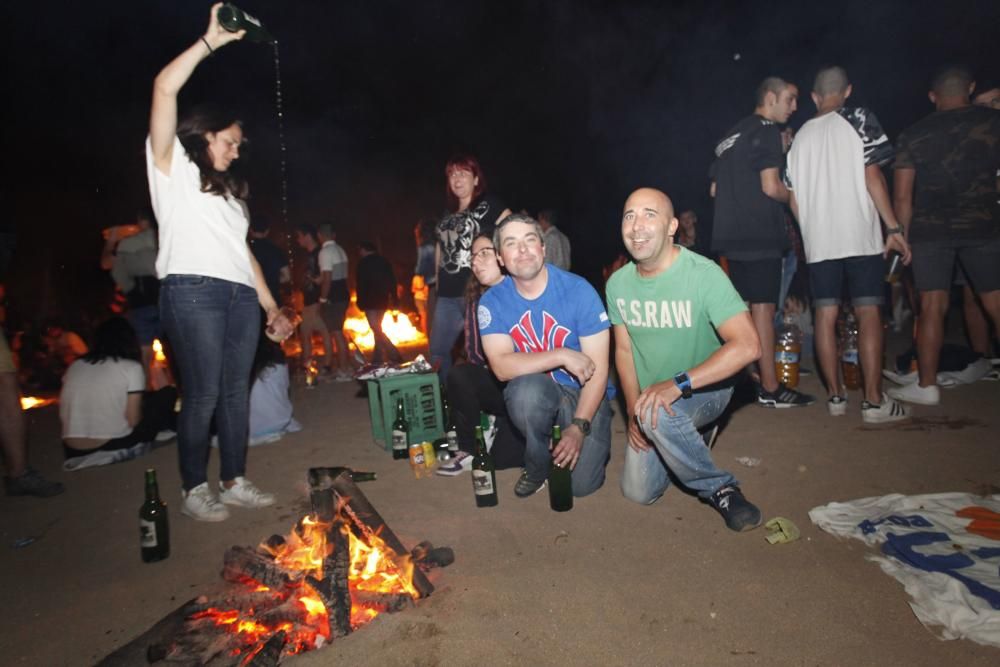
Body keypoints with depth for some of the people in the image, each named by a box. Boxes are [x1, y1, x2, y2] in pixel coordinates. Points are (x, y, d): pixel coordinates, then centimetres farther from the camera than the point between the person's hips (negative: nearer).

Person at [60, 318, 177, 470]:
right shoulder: (131, 367, -6)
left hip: (74, 452, 6)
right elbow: (133, 421, -8)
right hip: (114, 448, -5)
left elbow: (63, 416, 11)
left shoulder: (75, 366, 8)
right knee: (168, 393, 11)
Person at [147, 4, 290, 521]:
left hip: (240, 296, 7)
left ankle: (234, 482, 15)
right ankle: (193, 491, 7)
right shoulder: (173, 166, 10)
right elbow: (165, 87, -3)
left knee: (236, 392, 6)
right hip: (193, 291, -6)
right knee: (203, 395, -6)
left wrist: (271, 306, 16)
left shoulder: (229, 189, 28)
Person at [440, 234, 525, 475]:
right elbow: (473, 350, 2)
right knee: (458, 375, -25)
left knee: (502, 458, -16)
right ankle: (468, 449, -4)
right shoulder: (476, 299, 3)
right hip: (499, 383, 4)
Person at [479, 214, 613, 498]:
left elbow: (598, 369, -13)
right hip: (533, 395, 1)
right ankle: (537, 468, -5)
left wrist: (579, 427, -21)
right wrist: (562, 355, -25)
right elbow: (501, 367, -18)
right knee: (528, 388, -35)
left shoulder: (579, 291, -12)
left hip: (583, 393, -1)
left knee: (582, 484, -16)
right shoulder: (492, 301, -7)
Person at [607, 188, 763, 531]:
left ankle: (719, 488, -11)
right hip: (650, 397, 5)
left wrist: (677, 384, -35)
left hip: (705, 388, -5)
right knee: (638, 492, 1)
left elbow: (748, 345, -30)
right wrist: (633, 409, -8)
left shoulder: (703, 273, -22)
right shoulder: (618, 283, -6)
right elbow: (624, 350, 3)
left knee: (658, 414, -38)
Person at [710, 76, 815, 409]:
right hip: (760, 234, -9)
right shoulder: (767, 131, -7)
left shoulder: (730, 135, 19)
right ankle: (770, 388, -2)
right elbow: (771, 187, -15)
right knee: (763, 307, -6)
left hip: (731, 234, 9)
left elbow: (715, 189, 21)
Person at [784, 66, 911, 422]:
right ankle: (874, 400, -3)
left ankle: (835, 395, 9)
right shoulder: (858, 119, 2)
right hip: (859, 235, -4)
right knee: (868, 314, -2)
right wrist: (894, 228, -4)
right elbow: (872, 177, -6)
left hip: (817, 241, 4)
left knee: (825, 316, 4)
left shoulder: (800, 136, 15)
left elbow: (793, 197, 13)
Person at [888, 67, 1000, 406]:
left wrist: (904, 235, 9)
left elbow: (902, 195, 1)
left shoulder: (914, 134, 3)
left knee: (932, 306, 1)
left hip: (930, 230, 0)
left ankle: (927, 385, 3)